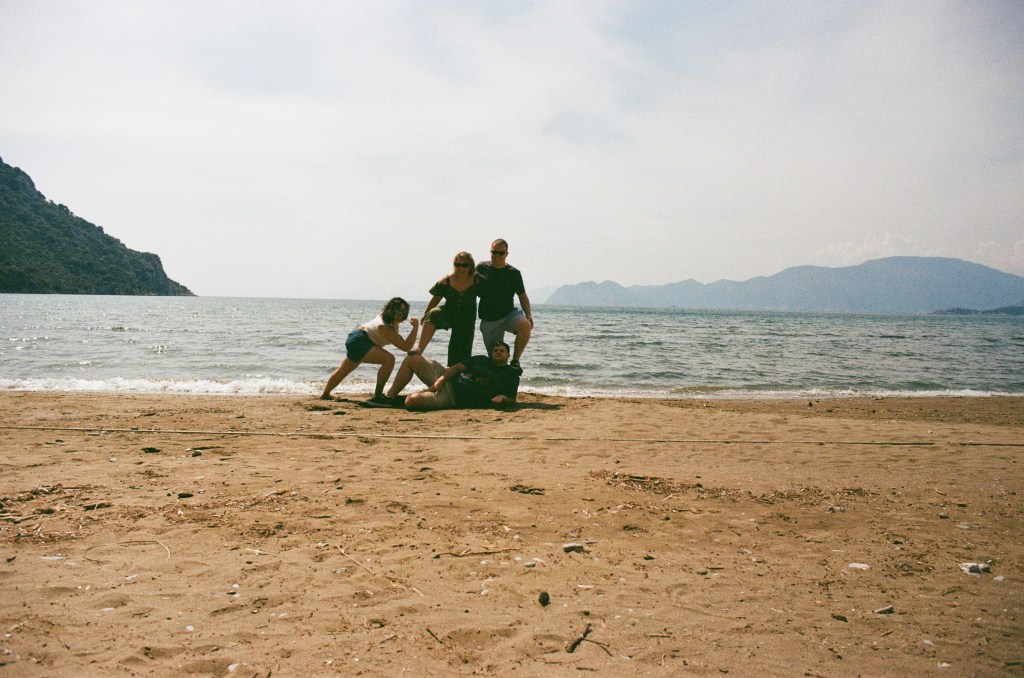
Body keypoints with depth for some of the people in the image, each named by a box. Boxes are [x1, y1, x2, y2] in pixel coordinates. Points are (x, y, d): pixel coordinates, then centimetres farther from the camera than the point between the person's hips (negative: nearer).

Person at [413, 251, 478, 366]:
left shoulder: (476, 280, -13)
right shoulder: (446, 281, -11)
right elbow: (436, 298, 3)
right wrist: (425, 316, 9)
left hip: (467, 318, 1)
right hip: (448, 313, -1)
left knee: (462, 352, 2)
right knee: (433, 314, -33)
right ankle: (419, 349, -40)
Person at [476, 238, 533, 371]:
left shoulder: (514, 273, 3)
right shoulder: (481, 269, 3)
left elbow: (522, 296, 7)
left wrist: (529, 314, -8)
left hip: (509, 313, -1)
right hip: (489, 320, 1)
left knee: (526, 326, -32)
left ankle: (515, 361, -17)